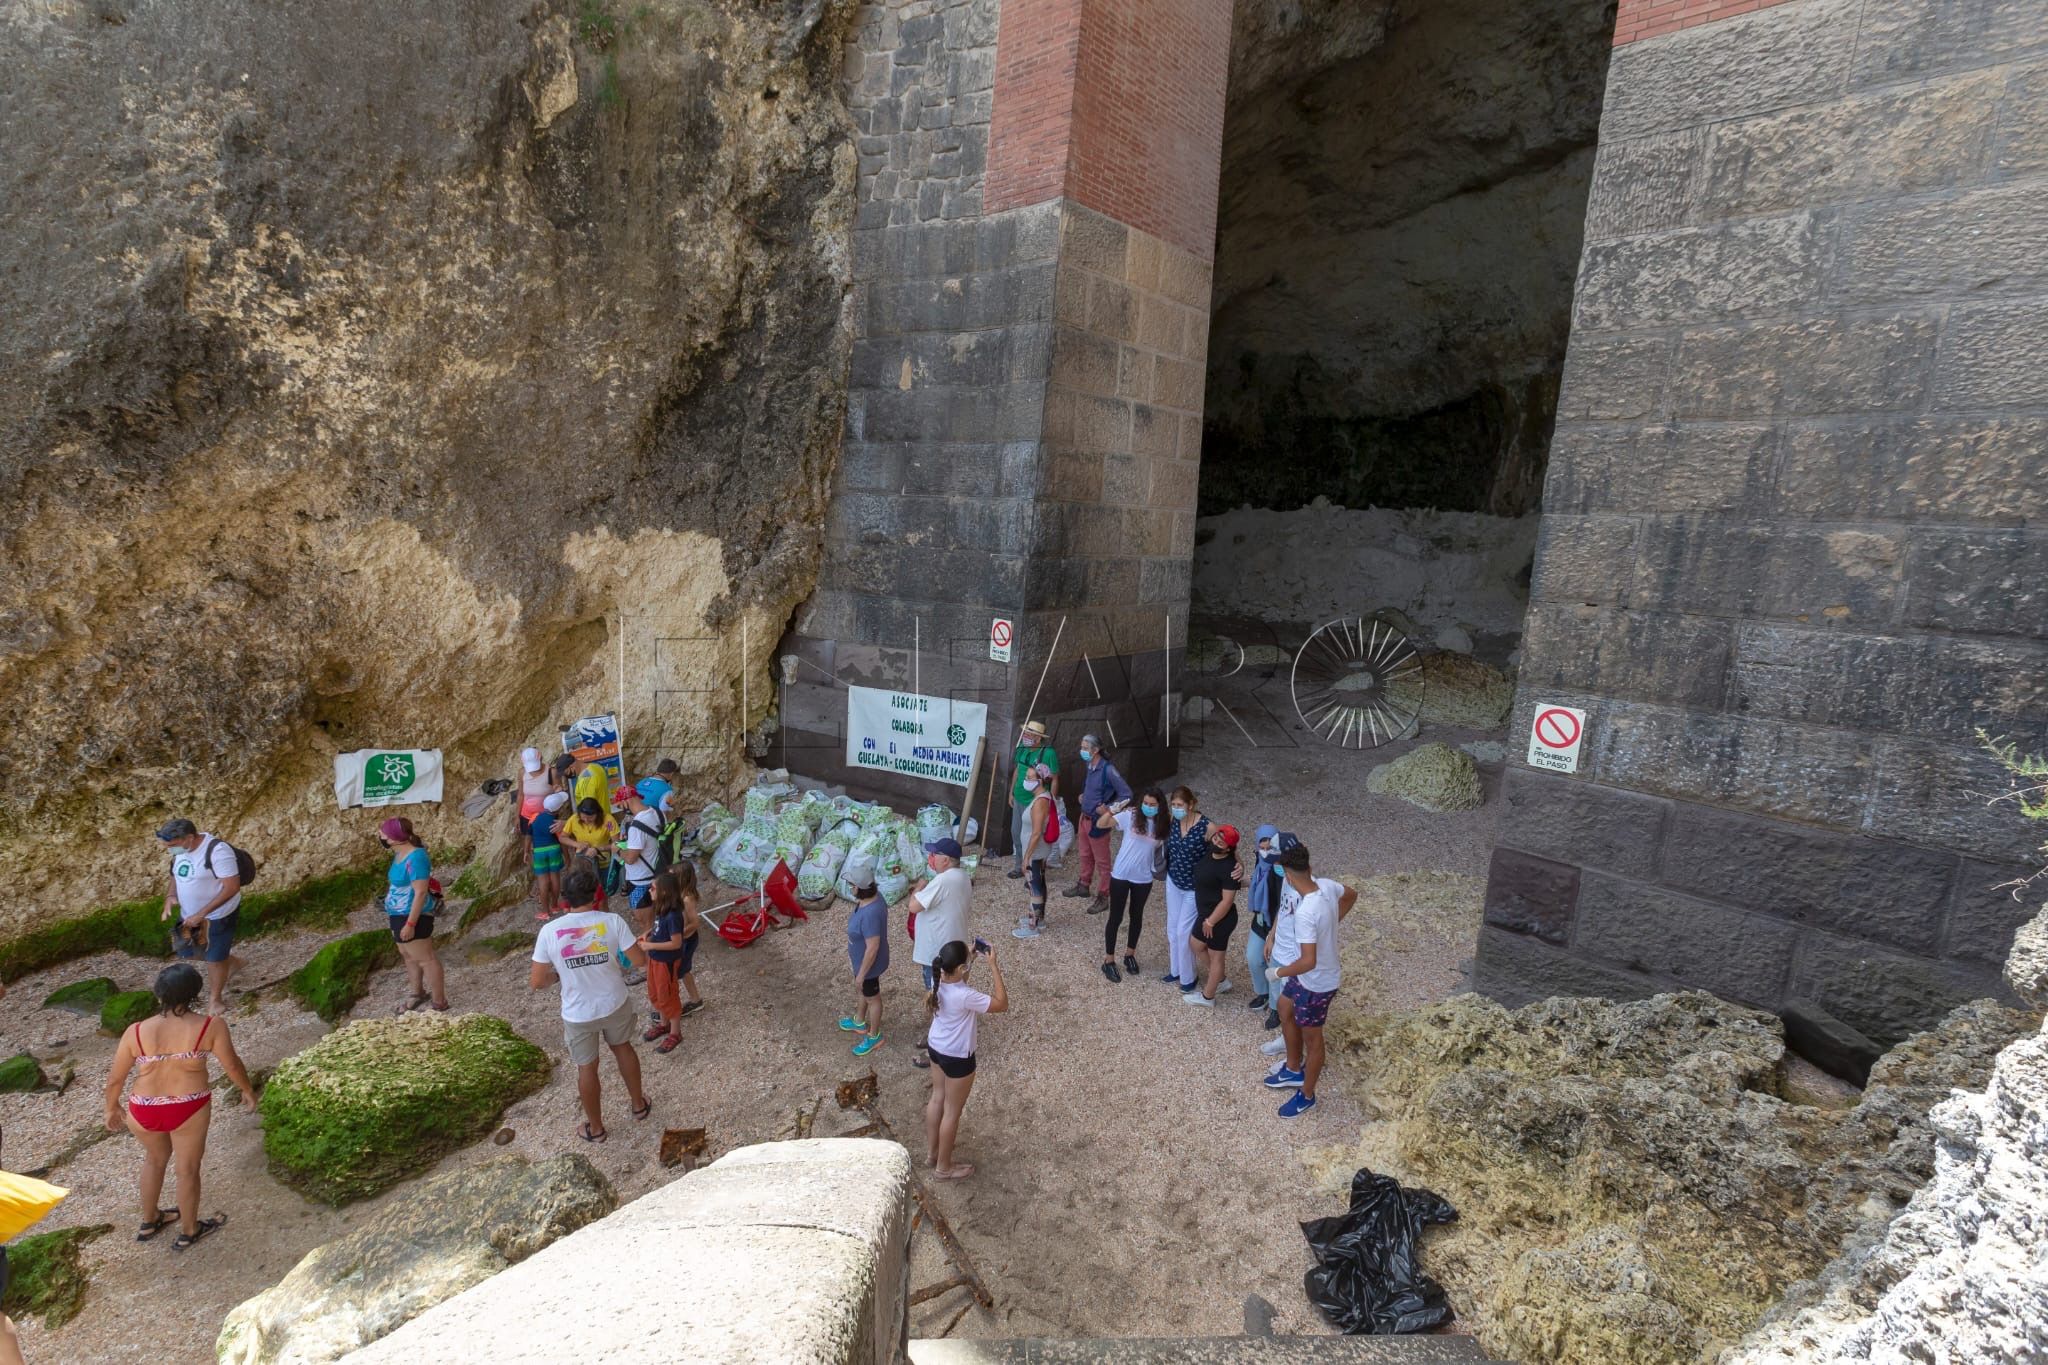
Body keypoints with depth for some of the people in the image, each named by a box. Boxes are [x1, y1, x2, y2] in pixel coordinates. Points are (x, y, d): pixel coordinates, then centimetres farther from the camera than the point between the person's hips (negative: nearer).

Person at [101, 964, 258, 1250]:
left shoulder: (136, 1032, -8)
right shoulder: (210, 1026, -13)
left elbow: (114, 1078, 3)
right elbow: (232, 1066, -5)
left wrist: (112, 1108, 22)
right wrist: (248, 1091, 13)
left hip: (143, 1112, 3)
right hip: (189, 1110, -3)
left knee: (155, 1158, 30)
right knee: (188, 1168, 18)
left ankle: (149, 1222, 46)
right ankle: (188, 1231, 35)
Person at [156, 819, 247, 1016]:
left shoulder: (217, 850, -29)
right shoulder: (181, 848, -4)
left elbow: (232, 887, -29)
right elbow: (177, 874, 14)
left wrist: (202, 913, -28)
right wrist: (171, 896, -6)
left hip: (217, 916, -8)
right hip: (189, 914, 8)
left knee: (214, 958, 7)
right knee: (188, 953, 19)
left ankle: (215, 998, 31)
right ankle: (231, 962, 44)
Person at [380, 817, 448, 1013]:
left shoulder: (415, 858, -28)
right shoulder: (400, 853, 3)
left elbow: (421, 892, -28)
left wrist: (410, 924, -27)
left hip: (412, 916, -10)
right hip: (400, 915, 10)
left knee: (425, 959, 1)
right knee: (409, 956, 23)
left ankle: (439, 1003, 11)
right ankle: (417, 993, 41)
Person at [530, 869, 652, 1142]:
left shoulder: (550, 930, -18)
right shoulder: (612, 921, -18)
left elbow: (537, 982, -12)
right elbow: (640, 961, -13)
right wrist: (640, 945, 9)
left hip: (578, 1015, -1)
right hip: (615, 1004, 1)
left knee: (587, 1068, 20)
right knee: (623, 1048, 28)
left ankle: (596, 1128, 39)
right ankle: (639, 1105, 45)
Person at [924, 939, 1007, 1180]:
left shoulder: (938, 981, -14)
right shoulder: (964, 996, -36)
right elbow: (1002, 1004, -26)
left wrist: (972, 957, -1)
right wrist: (993, 966, -27)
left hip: (935, 1046, 8)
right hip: (957, 1057, -8)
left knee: (937, 1098, 27)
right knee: (952, 1111, 13)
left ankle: (932, 1148, 47)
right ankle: (943, 1167, 30)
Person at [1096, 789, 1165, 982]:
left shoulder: (1162, 826, -4)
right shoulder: (1130, 816, -12)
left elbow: (1162, 850, 7)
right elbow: (1100, 825, -16)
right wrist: (1112, 811, -31)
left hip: (1143, 879, 3)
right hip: (1120, 876, -3)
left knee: (1136, 917, 19)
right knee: (1115, 918, 7)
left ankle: (1130, 954, 40)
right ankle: (1109, 960, 21)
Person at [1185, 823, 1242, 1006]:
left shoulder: (1228, 868, -29)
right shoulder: (1211, 852, -7)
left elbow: (1227, 901, -26)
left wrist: (1210, 922, -16)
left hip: (1220, 918, -10)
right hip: (1206, 913, 10)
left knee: (1215, 956, 10)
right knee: (1196, 944, 25)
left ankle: (1207, 997, 30)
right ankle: (1220, 982, 41)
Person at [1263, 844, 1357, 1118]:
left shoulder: (1306, 913, -37)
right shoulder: (1326, 885, -12)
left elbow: (1308, 962, -37)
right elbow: (1352, 895, 11)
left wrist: (1278, 972, -20)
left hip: (1317, 983, -9)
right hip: (1308, 976, 9)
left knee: (1311, 1039, 13)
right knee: (1285, 1011, 27)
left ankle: (1307, 1095, 35)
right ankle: (1294, 1071, 46)